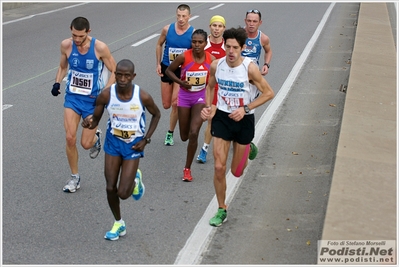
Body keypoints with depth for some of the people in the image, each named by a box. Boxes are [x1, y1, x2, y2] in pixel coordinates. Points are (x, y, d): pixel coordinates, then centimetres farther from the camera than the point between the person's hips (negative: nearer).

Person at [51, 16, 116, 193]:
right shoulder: (66, 45, -7)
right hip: (72, 97, 2)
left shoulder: (100, 48, -16)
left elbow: (114, 71, -7)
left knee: (86, 144, -1)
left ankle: (96, 137, 38)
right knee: (70, 138, -9)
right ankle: (74, 177, 11)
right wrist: (57, 83, -6)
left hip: (93, 100, -2)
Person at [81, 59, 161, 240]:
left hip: (133, 144, -2)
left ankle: (135, 180, 29)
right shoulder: (106, 95, -17)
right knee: (110, 188, 3)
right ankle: (118, 224, 28)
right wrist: (88, 123, -30)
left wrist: (146, 139, -7)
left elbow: (156, 114, -1)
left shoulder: (143, 96, -21)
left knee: (123, 193, -8)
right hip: (113, 142, 2)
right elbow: (95, 120, -6)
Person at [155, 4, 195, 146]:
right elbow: (159, 45, 10)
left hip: (182, 71, -3)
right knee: (166, 105, 6)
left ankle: (170, 133, 8)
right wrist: (158, 64, 5)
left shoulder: (193, 33, -12)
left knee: (175, 103, -10)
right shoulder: (167, 29, -6)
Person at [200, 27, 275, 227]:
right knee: (219, 168, -5)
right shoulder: (216, 66, -8)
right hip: (222, 118, 2)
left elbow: (269, 93, -11)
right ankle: (222, 210, 14)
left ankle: (248, 149, 45)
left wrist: (246, 109, -19)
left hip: (243, 120, -2)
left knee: (236, 172, 10)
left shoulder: (249, 68, -18)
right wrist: (207, 106, -4)